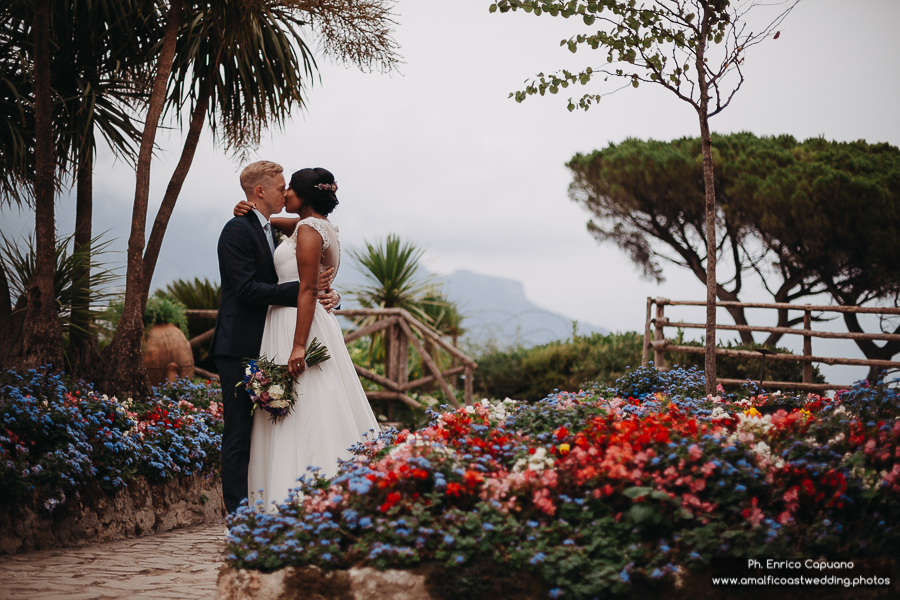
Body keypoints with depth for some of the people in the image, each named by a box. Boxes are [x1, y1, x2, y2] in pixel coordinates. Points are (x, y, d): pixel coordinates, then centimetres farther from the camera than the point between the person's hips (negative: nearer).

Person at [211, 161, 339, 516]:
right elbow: (247, 289, -19)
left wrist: (327, 293, -3)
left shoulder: (273, 232, 19)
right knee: (240, 432, -7)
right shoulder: (237, 230, -10)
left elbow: (283, 283, 17)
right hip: (240, 349, -9)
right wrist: (301, 290, -23)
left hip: (265, 349, 9)